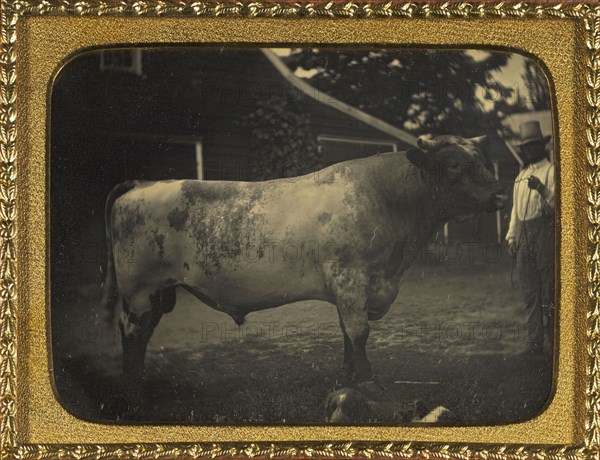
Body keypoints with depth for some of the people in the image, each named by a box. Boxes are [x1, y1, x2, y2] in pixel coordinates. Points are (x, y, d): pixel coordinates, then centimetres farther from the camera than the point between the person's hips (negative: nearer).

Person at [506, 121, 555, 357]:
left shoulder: (551, 171, 0)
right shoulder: (522, 175, 21)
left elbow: (557, 204, -9)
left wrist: (542, 189, -24)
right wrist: (511, 236, 19)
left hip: (544, 233, -6)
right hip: (524, 237, 6)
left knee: (549, 290, -6)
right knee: (529, 292, 4)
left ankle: (554, 340, 0)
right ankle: (534, 341, 6)